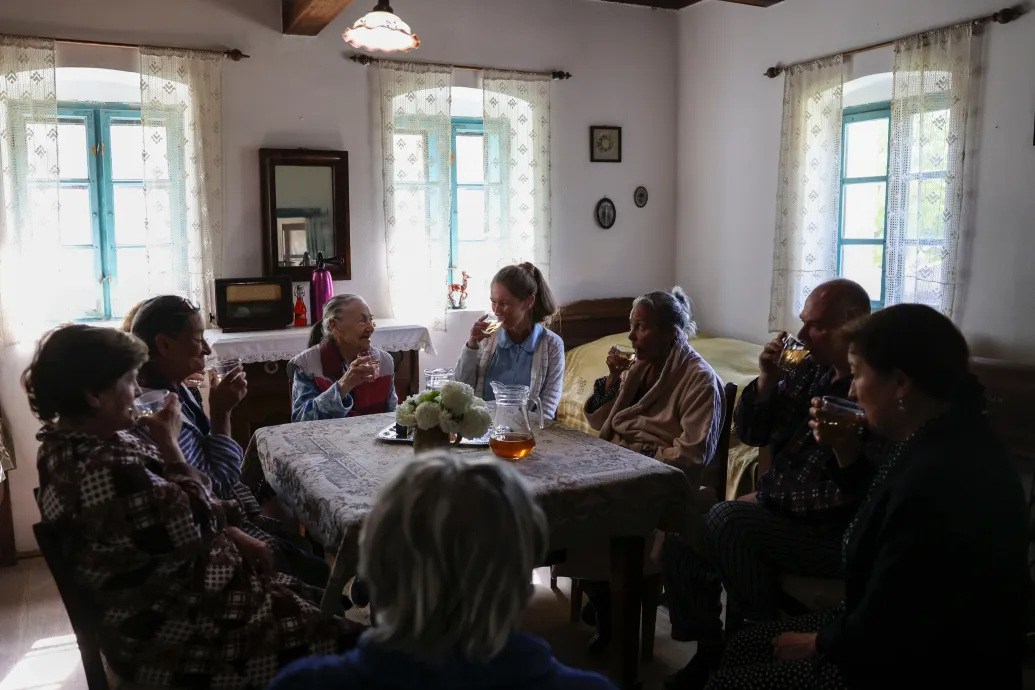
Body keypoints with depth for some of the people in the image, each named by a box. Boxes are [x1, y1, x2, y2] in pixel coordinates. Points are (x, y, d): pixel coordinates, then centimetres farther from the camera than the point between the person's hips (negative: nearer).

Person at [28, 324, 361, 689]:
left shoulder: (78, 444, 5)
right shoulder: (100, 470, -30)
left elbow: (165, 512, 13)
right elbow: (193, 526, -25)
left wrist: (234, 535, 4)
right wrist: (169, 443, -17)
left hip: (169, 594, 11)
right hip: (172, 634, -11)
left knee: (316, 602, 13)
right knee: (341, 643, -8)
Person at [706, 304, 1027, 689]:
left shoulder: (936, 479, -33)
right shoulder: (946, 437, 0)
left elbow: (879, 633, -27)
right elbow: (885, 518, 18)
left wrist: (817, 643, -7)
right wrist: (846, 451, 3)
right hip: (911, 642, 10)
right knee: (742, 647, 12)